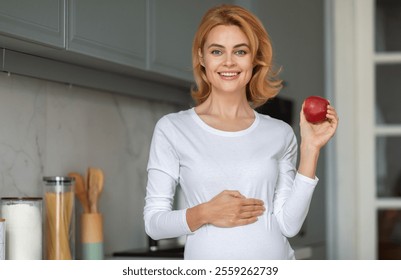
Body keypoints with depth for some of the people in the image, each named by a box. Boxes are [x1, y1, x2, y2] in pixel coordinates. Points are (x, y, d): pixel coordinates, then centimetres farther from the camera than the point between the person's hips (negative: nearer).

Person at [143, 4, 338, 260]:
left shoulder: (280, 134, 2)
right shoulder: (172, 129, -2)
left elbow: (289, 225, -3)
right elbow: (153, 222, -2)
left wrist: (310, 148, -6)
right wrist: (205, 213, -17)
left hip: (275, 262, 1)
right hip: (206, 269, -1)